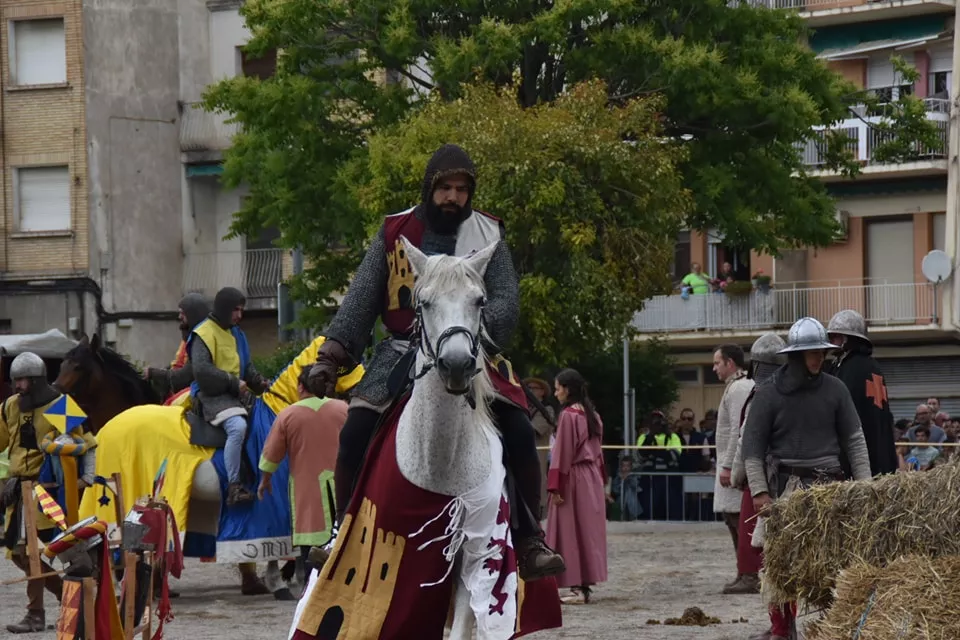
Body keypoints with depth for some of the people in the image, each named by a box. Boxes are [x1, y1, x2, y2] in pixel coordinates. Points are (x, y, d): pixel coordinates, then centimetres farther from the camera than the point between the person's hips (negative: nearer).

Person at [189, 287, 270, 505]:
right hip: (211, 395, -9)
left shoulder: (236, 333, 21)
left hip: (233, 395, 10)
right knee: (238, 426, -34)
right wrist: (233, 382, -16)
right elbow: (201, 370, -17)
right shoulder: (204, 333, -6)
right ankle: (234, 488, -34)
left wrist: (258, 381, 7)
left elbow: (246, 365, 27)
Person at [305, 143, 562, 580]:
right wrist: (331, 356, -5)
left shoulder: (486, 236, 4)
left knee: (519, 430, -18)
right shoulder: (395, 233, 5)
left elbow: (506, 301, -5)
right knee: (355, 432, -16)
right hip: (403, 351, 0)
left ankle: (529, 538, -5)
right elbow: (361, 298, 4)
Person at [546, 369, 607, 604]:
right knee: (588, 531, 10)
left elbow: (562, 453, -16)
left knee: (572, 532, -3)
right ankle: (585, 585, 12)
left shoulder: (568, 415, -14)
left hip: (573, 479, -8)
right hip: (592, 479, 8)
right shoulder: (593, 415, 10)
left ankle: (577, 588, -6)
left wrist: (555, 487, -14)